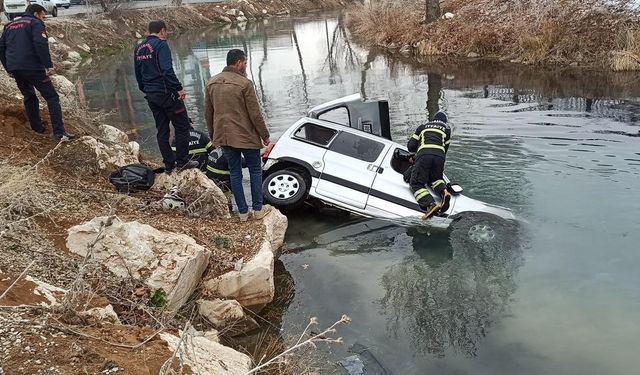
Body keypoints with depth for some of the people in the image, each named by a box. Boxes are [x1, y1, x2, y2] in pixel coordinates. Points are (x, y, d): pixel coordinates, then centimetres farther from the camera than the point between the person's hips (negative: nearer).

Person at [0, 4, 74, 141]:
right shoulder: (35, 23, -1)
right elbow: (41, 45, -16)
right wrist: (49, 65, -15)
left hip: (15, 69, 7)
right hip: (32, 67, -7)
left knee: (29, 97, 23)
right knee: (52, 97, -3)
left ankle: (37, 127, 25)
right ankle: (59, 132, -12)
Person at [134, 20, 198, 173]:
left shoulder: (138, 48, 14)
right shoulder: (161, 44, -11)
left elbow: (138, 74, 19)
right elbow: (167, 70, -22)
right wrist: (179, 88, -19)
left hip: (151, 96, 8)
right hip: (166, 93, -8)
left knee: (162, 130, 11)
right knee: (182, 126, 2)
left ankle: (169, 164, 14)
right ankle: (182, 161, 2)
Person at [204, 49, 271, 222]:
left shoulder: (211, 83, 4)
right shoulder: (244, 83, -15)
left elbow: (208, 113, 10)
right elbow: (255, 114, -14)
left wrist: (213, 134, 21)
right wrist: (265, 135, -3)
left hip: (224, 136, 5)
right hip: (246, 136, -5)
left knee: (235, 173, 13)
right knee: (255, 170, 12)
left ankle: (243, 212, 18)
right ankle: (258, 209, 18)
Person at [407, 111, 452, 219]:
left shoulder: (422, 127, 30)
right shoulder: (447, 128, 31)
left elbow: (410, 146, 23)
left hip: (424, 154, -2)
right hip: (439, 155, 2)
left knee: (416, 183, -3)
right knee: (436, 178, 26)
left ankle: (431, 204, -28)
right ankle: (444, 191, -8)